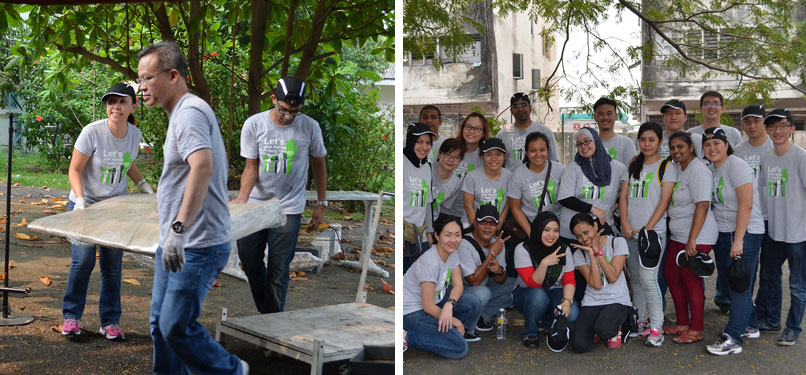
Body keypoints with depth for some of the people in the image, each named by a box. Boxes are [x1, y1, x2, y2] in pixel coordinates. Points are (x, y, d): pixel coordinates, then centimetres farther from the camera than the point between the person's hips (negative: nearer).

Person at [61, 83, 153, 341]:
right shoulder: (92, 132, -18)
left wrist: (143, 185, 4)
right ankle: (71, 316, 13)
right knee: (83, 260, -7)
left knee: (112, 264, 4)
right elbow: (74, 169, -13)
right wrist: (80, 200, -25)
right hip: (85, 204, -3)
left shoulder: (134, 134, -4)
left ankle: (110, 322, 15)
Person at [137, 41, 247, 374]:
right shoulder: (182, 113, 17)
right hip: (175, 245, 11)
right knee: (160, 323, 14)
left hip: (197, 246, -11)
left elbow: (203, 167, -34)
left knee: (177, 327, -7)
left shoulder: (189, 112, -16)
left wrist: (179, 227, -40)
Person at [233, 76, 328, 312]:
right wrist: (242, 199, -24)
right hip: (255, 204, 2)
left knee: (278, 270, -2)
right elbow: (251, 167, -7)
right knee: (250, 261, 8)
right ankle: (264, 311, 31)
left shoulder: (310, 127, -8)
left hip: (289, 208, -2)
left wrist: (321, 204, 7)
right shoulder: (253, 124, -8)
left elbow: (319, 164, 6)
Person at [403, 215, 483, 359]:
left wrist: (449, 304, -26)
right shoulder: (430, 262, -29)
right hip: (412, 312, -8)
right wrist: (456, 322, -13)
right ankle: (409, 336, -6)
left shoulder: (452, 253, -3)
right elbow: (428, 307, -24)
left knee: (474, 303, -13)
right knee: (460, 348, -17)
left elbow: (458, 286, -4)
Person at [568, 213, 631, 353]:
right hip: (591, 303, 2)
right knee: (579, 346, -20)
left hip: (617, 301, -2)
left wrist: (597, 250, -12)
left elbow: (613, 277, -14)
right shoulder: (579, 254, 2)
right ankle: (594, 327, 14)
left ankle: (614, 329, 4)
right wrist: (591, 254, -12)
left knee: (604, 330, -35)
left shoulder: (617, 242, -3)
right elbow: (596, 284, -11)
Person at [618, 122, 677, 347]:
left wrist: (648, 228, -14)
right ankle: (641, 322, 21)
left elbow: (664, 201, -7)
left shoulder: (666, 167, 0)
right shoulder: (633, 166, 15)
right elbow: (624, 196, 11)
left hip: (653, 232, -5)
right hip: (630, 232, 6)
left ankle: (656, 328, -6)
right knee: (636, 279, 10)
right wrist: (625, 223, -3)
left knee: (648, 279, -13)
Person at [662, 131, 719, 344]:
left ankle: (696, 330, 10)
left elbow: (702, 206, -22)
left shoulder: (698, 170, -16)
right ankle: (683, 324, 25)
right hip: (677, 236, 9)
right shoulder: (675, 168, 12)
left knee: (691, 281, -2)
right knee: (672, 276, 13)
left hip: (697, 237, -9)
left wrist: (692, 240, -25)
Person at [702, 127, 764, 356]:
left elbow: (746, 205, -19)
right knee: (729, 282, 13)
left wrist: (738, 240, -22)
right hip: (722, 234, 8)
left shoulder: (736, 166, -13)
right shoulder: (711, 171, 11)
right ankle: (749, 327, 28)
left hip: (744, 233, -8)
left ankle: (733, 339, -4)